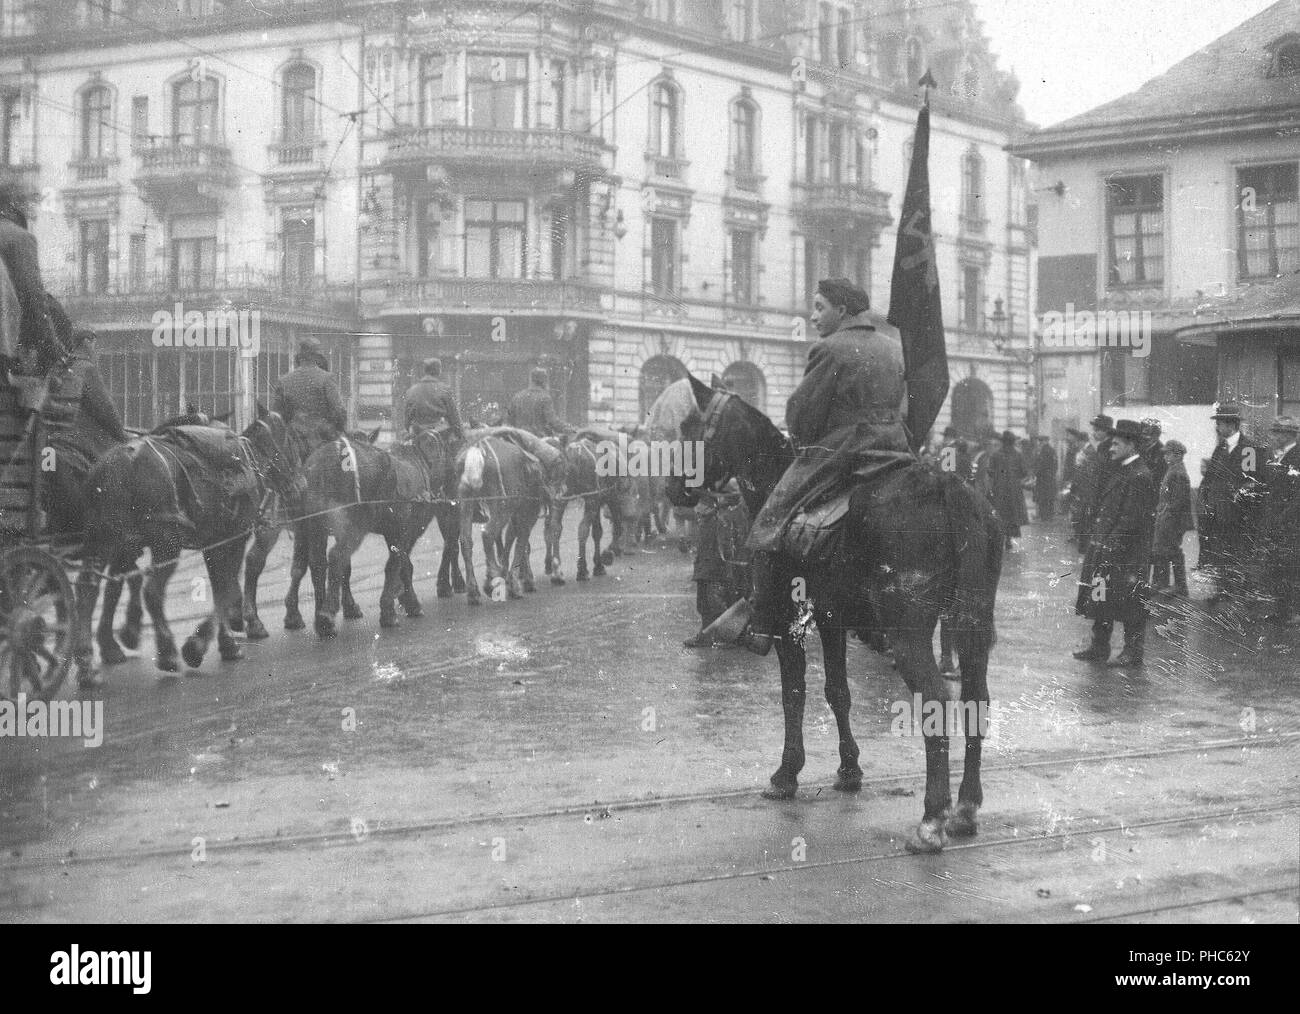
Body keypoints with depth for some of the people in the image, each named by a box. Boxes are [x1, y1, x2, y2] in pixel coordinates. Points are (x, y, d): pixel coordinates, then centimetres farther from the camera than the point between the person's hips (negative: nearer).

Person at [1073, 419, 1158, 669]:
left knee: (1129, 603, 0)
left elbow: (1132, 519, -19)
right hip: (1106, 550, 9)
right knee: (1101, 599, 13)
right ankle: (1099, 647, 22)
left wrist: (1111, 545, -19)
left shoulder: (1140, 477, -15)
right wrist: (1097, 541, 14)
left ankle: (1133, 654, 8)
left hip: (1127, 554, -9)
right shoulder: (1117, 471, 14)